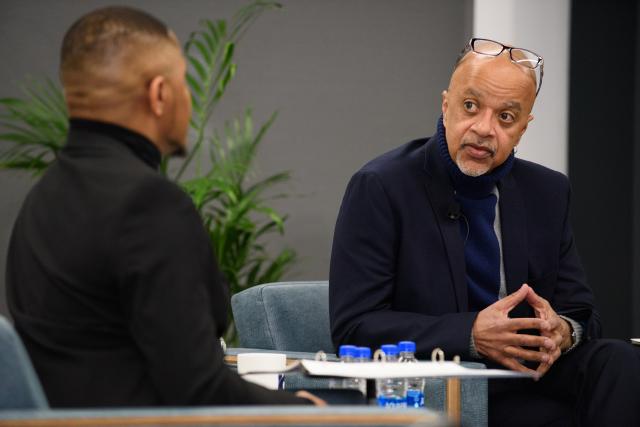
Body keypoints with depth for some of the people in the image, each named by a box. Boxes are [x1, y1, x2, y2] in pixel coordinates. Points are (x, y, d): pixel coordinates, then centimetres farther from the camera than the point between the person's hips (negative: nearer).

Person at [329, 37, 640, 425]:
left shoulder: (548, 193, 10)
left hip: (527, 379, 5)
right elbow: (354, 326, -12)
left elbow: (581, 314, 13)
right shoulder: (379, 188, -6)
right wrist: (472, 334, -24)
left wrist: (563, 331, -14)